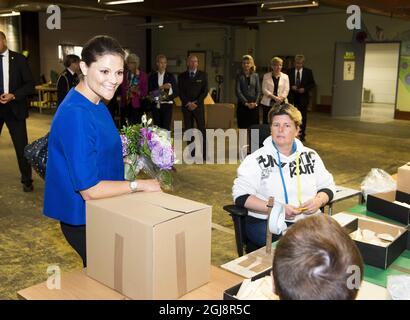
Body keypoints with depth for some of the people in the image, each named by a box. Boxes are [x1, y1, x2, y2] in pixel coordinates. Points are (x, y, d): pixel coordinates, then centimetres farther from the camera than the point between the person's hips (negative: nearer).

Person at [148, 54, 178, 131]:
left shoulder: (170, 76, 6)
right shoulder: (152, 76, 8)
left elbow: (176, 92, 4)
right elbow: (150, 91, 0)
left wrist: (167, 97, -14)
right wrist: (161, 87, -14)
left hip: (167, 105, -1)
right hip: (156, 106, 2)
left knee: (166, 127, -9)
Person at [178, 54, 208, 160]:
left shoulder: (203, 75, 6)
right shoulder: (182, 76, 9)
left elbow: (205, 91, 0)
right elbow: (180, 92, 3)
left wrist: (196, 103, -10)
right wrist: (188, 103, -10)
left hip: (199, 106, -1)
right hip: (186, 107, 2)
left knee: (202, 130, -6)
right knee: (188, 130, 2)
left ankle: (204, 154, -4)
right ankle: (192, 154, 7)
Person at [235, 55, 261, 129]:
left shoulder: (255, 76, 10)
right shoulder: (239, 76, 4)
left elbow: (258, 90, 6)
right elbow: (238, 91, -5)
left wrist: (256, 102, -9)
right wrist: (246, 103, -14)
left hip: (254, 106, 2)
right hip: (242, 105, -1)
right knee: (242, 126, -2)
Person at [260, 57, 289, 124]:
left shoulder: (285, 76, 10)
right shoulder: (266, 76, 7)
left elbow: (286, 90, 2)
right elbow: (264, 89, -2)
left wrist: (281, 98, -16)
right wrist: (274, 97, -14)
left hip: (281, 104, 0)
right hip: (268, 104, 0)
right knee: (266, 122, -1)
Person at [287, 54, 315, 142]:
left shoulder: (308, 72, 2)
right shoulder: (290, 71, 3)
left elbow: (312, 84, 3)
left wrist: (305, 89, -13)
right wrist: (291, 87, -12)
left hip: (303, 97, 0)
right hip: (292, 96, 0)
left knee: (303, 116, 6)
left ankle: (302, 135, 15)